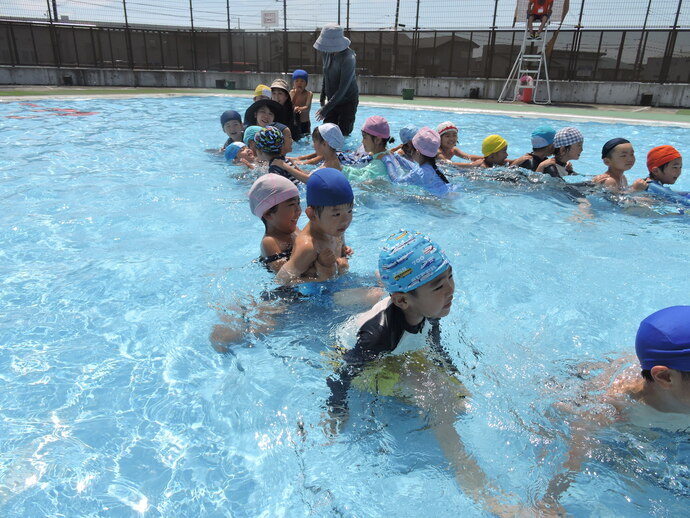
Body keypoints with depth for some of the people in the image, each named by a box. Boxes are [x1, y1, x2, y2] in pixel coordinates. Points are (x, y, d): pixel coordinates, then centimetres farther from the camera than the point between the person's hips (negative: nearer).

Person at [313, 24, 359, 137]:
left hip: (347, 101, -6)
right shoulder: (326, 53, -2)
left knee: (343, 134, -6)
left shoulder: (348, 58, -25)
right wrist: (322, 97, 13)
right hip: (332, 100, 6)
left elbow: (343, 88, -27)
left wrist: (326, 108, -27)